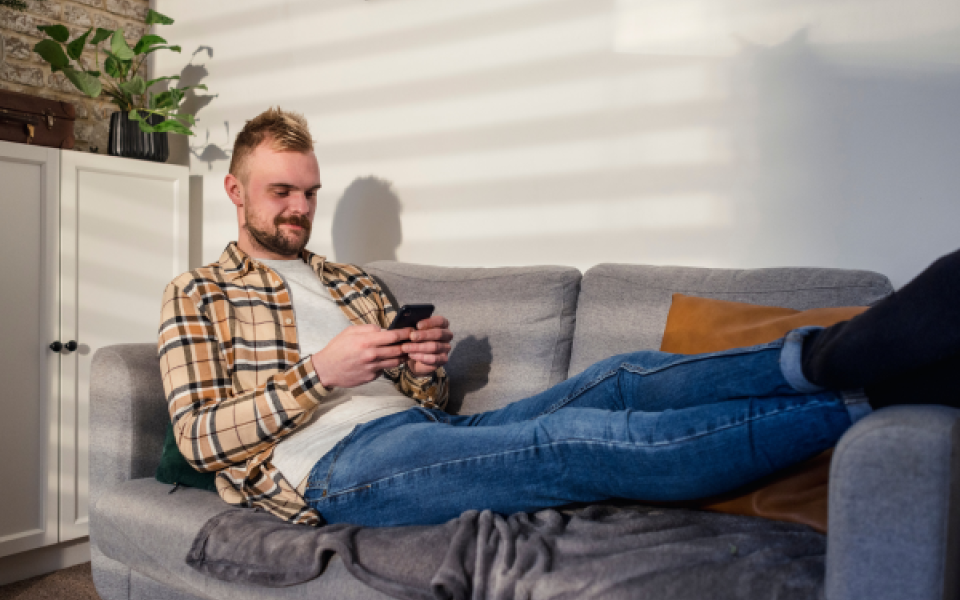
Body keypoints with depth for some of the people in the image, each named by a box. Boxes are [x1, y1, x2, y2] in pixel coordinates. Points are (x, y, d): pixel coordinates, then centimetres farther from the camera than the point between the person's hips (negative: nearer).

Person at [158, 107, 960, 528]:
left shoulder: (351, 282, 25)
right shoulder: (196, 293, 11)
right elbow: (199, 437, -3)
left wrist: (430, 367, -4)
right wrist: (319, 372, -13)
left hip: (420, 433, 7)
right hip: (334, 465, -6)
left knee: (620, 379, -18)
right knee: (578, 438, -28)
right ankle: (865, 393, -30)